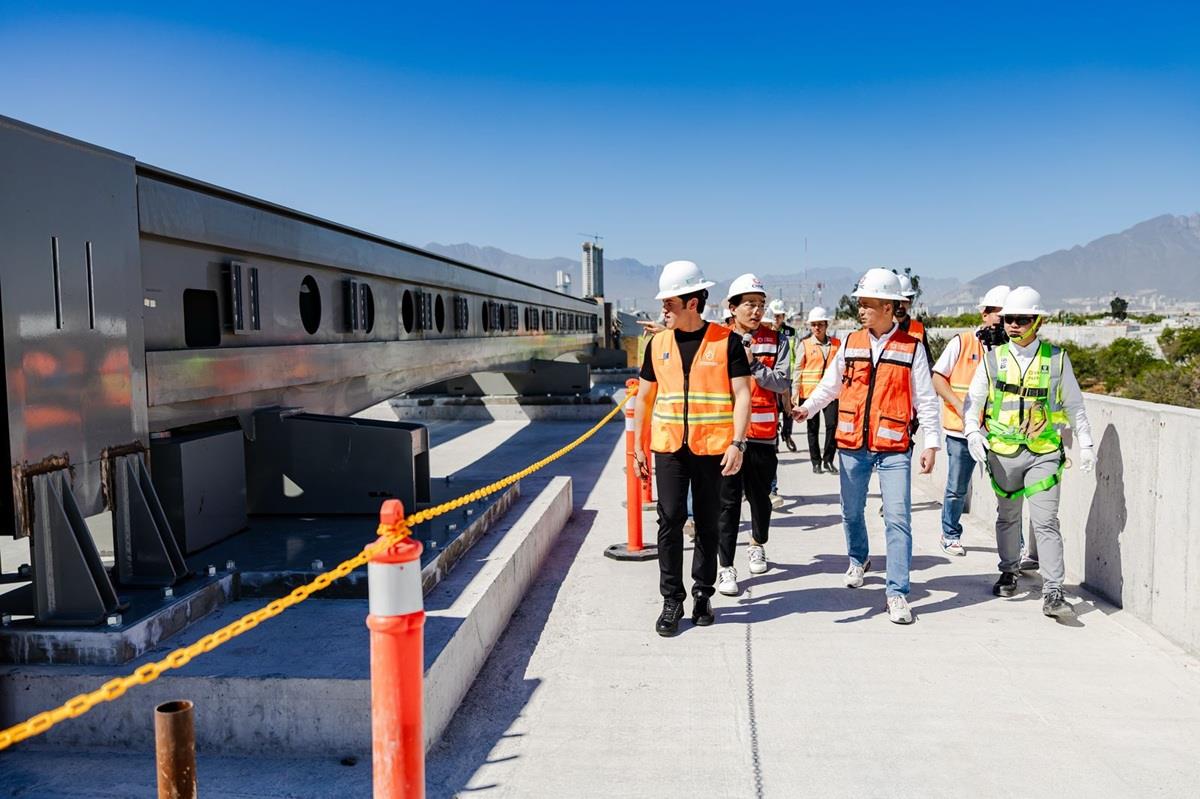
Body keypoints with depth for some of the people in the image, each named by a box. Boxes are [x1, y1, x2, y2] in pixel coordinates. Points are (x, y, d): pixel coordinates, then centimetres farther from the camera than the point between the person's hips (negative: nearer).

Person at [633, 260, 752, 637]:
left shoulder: (726, 340, -4)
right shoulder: (658, 343, 6)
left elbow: (742, 394, -5)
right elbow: (644, 396, 12)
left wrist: (737, 443, -14)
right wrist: (638, 446, 9)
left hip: (712, 448, -2)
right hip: (668, 447, 2)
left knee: (707, 523, 9)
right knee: (670, 520, -2)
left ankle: (703, 595, 23)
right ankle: (672, 600, 9)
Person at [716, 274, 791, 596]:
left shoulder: (776, 340, 4)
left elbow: (783, 383, -7)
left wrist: (752, 363, -17)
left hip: (763, 432, 2)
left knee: (760, 495, 15)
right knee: (728, 500, -1)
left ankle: (758, 544, 42)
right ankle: (726, 567, 6)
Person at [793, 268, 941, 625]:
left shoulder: (911, 348, -2)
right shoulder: (851, 343, 6)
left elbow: (926, 400, 1)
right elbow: (829, 386, 12)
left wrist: (932, 443, -3)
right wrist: (807, 408, -4)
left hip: (894, 448, -3)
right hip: (852, 444, 3)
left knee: (898, 519, -6)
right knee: (852, 511, 17)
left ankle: (897, 593, 2)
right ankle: (858, 559, 44)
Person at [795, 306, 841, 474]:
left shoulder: (836, 344, 7)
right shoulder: (805, 344, 2)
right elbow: (798, 370, 3)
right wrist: (796, 394, -1)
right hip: (810, 391, -1)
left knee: (832, 424, -7)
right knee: (813, 428, 5)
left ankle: (828, 460, 8)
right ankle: (816, 462, 17)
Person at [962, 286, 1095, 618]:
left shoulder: (1056, 357, 2)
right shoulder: (993, 358, 2)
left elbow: (1074, 404, 11)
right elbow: (973, 401, 7)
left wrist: (1086, 444, 8)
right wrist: (973, 432, -9)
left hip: (1044, 452, -1)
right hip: (1002, 452, 2)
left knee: (1046, 522, -7)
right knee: (1008, 517, 15)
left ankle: (1052, 593, -3)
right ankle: (1009, 572, 34)